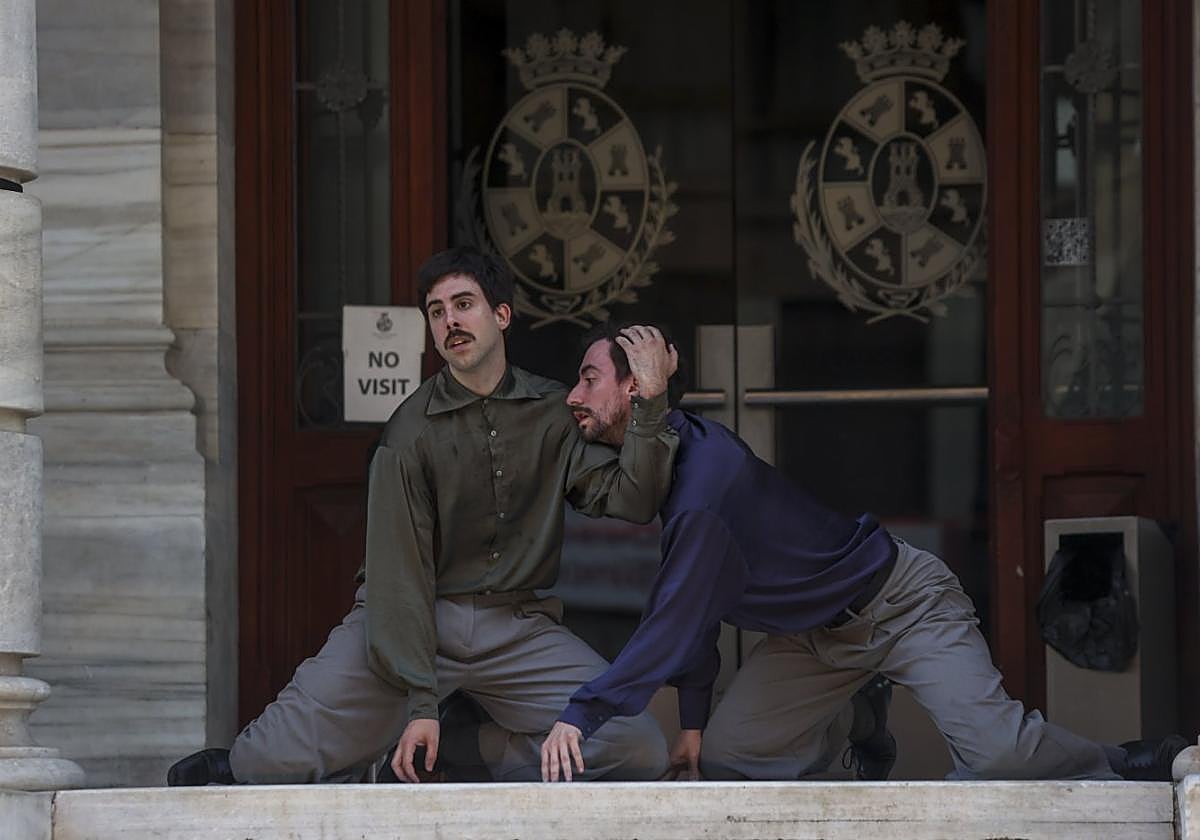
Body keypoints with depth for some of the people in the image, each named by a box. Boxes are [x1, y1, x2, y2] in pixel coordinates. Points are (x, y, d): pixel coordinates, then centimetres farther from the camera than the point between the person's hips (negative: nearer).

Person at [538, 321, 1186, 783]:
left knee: (997, 754, -25)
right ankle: (847, 732, 27)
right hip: (814, 637, 9)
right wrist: (693, 720, 4)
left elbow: (675, 622, -34)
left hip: (902, 602, -9)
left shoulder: (705, 484, -30)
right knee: (722, 757, -2)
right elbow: (690, 608, 7)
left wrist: (582, 715, -35)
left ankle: (1117, 770, 5)